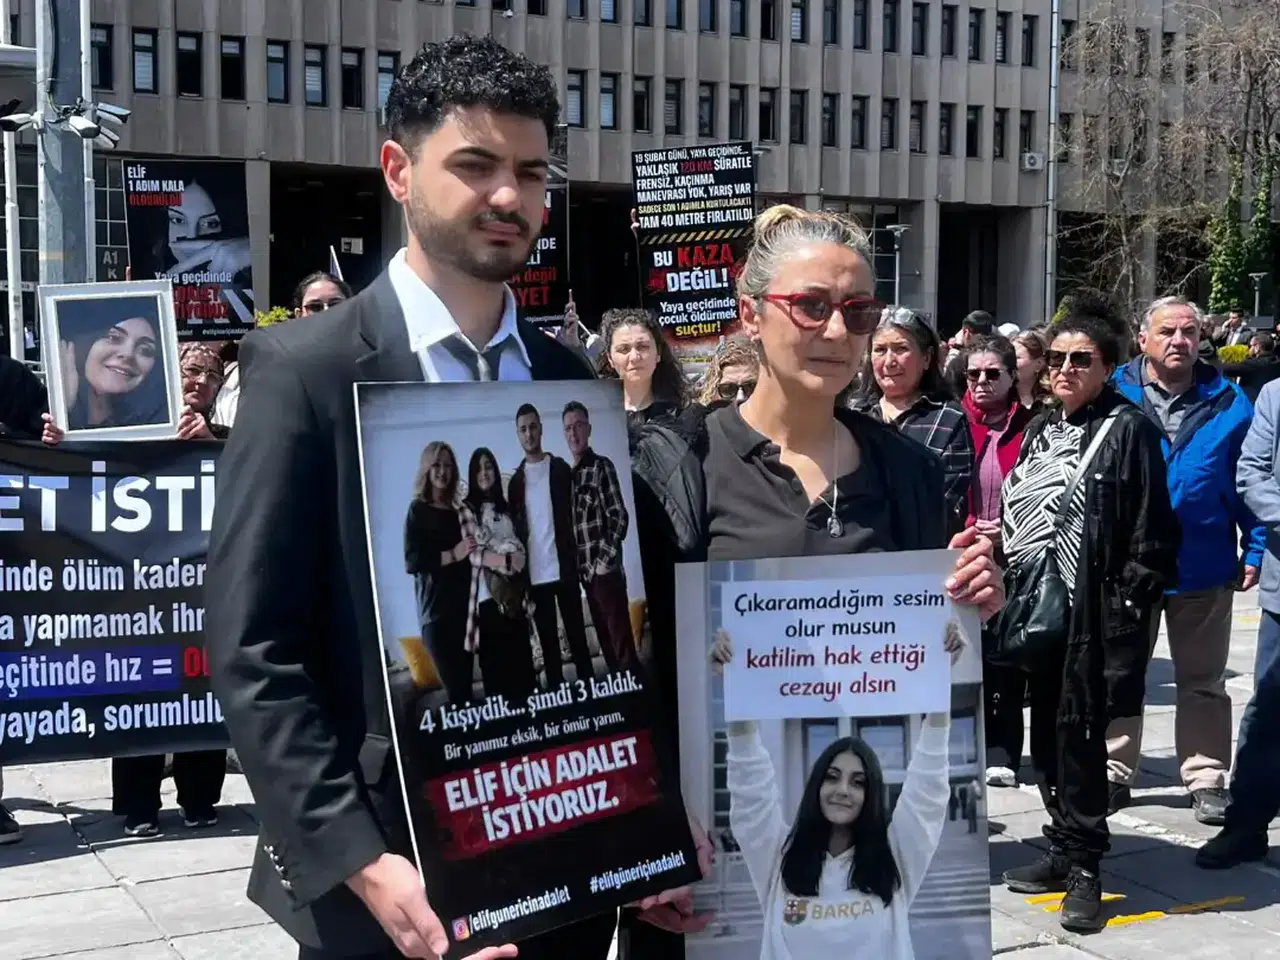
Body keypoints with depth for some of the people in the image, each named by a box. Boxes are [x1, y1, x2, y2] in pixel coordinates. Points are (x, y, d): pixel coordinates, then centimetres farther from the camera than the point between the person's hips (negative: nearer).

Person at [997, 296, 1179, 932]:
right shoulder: (1038, 431, 16)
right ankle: (1064, 850, 25)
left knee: (1079, 734, -5)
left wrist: (1128, 609, -15)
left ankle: (1084, 866, 6)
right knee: (1047, 735, 12)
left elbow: (1150, 533, -10)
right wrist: (1010, 594, 14)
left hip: (1093, 612, -7)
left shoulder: (1127, 430, -6)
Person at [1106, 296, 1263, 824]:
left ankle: (1206, 780, 22)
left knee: (1202, 680, 12)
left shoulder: (1228, 403, -2)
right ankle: (1113, 773, 24)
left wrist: (1254, 550, -5)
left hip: (1204, 566, 0)